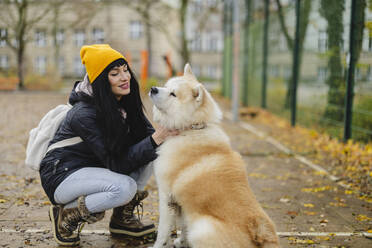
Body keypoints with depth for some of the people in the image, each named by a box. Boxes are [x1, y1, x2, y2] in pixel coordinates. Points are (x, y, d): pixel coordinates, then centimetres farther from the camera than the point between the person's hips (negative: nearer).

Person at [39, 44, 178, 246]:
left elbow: (147, 134, -3)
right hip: (61, 176, -8)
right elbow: (116, 162, -27)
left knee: (148, 156, -11)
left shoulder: (125, 104, -2)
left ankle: (122, 217, 0)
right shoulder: (84, 114, -26)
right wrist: (155, 140, -33)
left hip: (94, 169, 8)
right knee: (125, 188, -32)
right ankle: (65, 215, -8)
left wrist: (167, 135, -25)